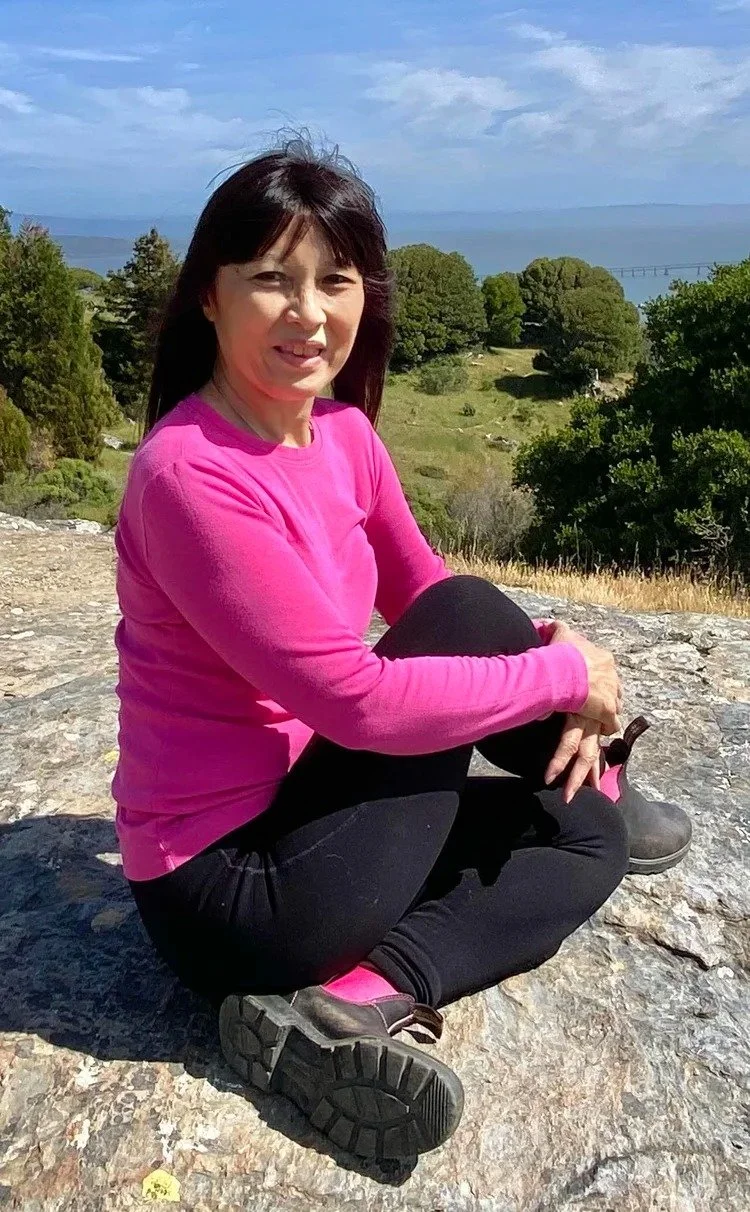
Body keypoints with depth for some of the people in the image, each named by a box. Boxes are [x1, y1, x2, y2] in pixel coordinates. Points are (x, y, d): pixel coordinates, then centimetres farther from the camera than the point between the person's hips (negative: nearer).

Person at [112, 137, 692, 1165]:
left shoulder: (342, 430, 1)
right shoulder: (193, 475, -24)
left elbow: (418, 591, 10)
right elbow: (360, 699, -27)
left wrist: (557, 661, -8)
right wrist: (566, 673, -14)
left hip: (301, 808, 8)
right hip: (232, 892, -8)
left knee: (589, 840, 8)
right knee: (470, 614, -14)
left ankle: (364, 997, -8)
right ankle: (604, 791, 14)